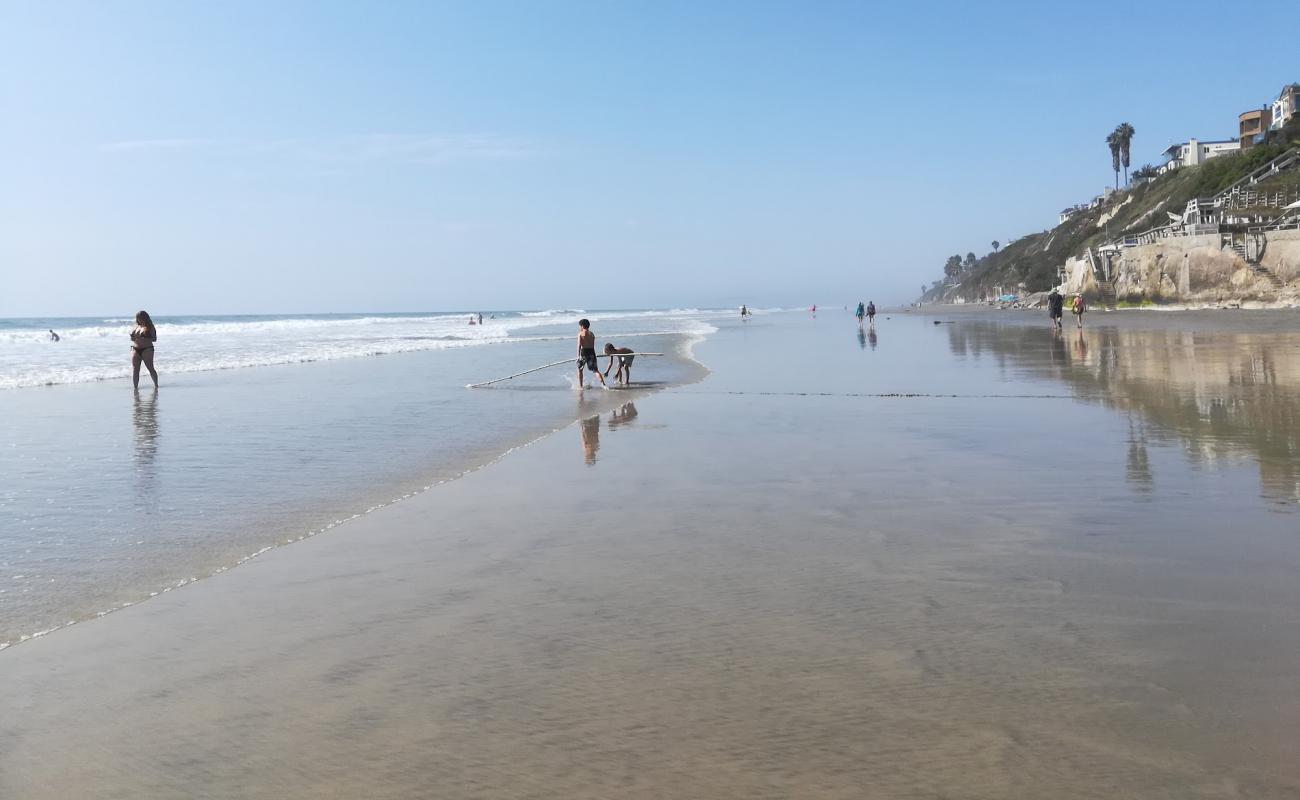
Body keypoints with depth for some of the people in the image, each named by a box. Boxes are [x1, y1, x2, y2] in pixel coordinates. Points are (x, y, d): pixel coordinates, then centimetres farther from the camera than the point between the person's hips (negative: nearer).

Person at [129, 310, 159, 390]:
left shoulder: (149, 327, -1)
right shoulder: (136, 326, 15)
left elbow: (154, 339, -8)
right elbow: (132, 338, 23)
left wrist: (143, 338, -20)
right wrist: (133, 337, -1)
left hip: (147, 349, -5)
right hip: (135, 349, 5)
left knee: (151, 368, -4)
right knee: (135, 370, -1)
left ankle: (156, 385, 8)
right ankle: (135, 387, 1)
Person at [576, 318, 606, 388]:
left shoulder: (580, 333, -2)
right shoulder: (592, 334, 15)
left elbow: (579, 345, -13)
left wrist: (578, 355, -19)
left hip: (584, 352, -4)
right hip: (592, 352, 4)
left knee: (579, 369, 16)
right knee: (595, 370, 1)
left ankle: (580, 386, 16)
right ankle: (602, 383, -19)